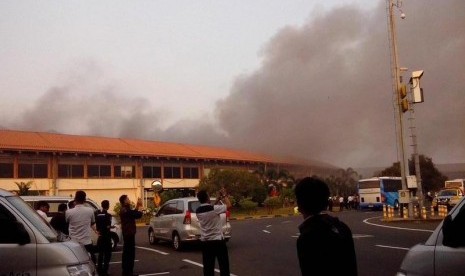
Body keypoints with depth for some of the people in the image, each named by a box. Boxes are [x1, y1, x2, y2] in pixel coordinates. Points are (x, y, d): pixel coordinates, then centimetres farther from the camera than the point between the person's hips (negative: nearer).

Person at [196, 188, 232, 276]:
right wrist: (224, 195, 8)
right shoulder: (214, 208, -18)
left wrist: (217, 200, 17)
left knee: (208, 266, 8)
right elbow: (228, 205, -5)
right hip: (218, 240, -5)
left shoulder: (198, 211, 0)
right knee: (224, 265, 6)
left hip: (205, 242, 5)